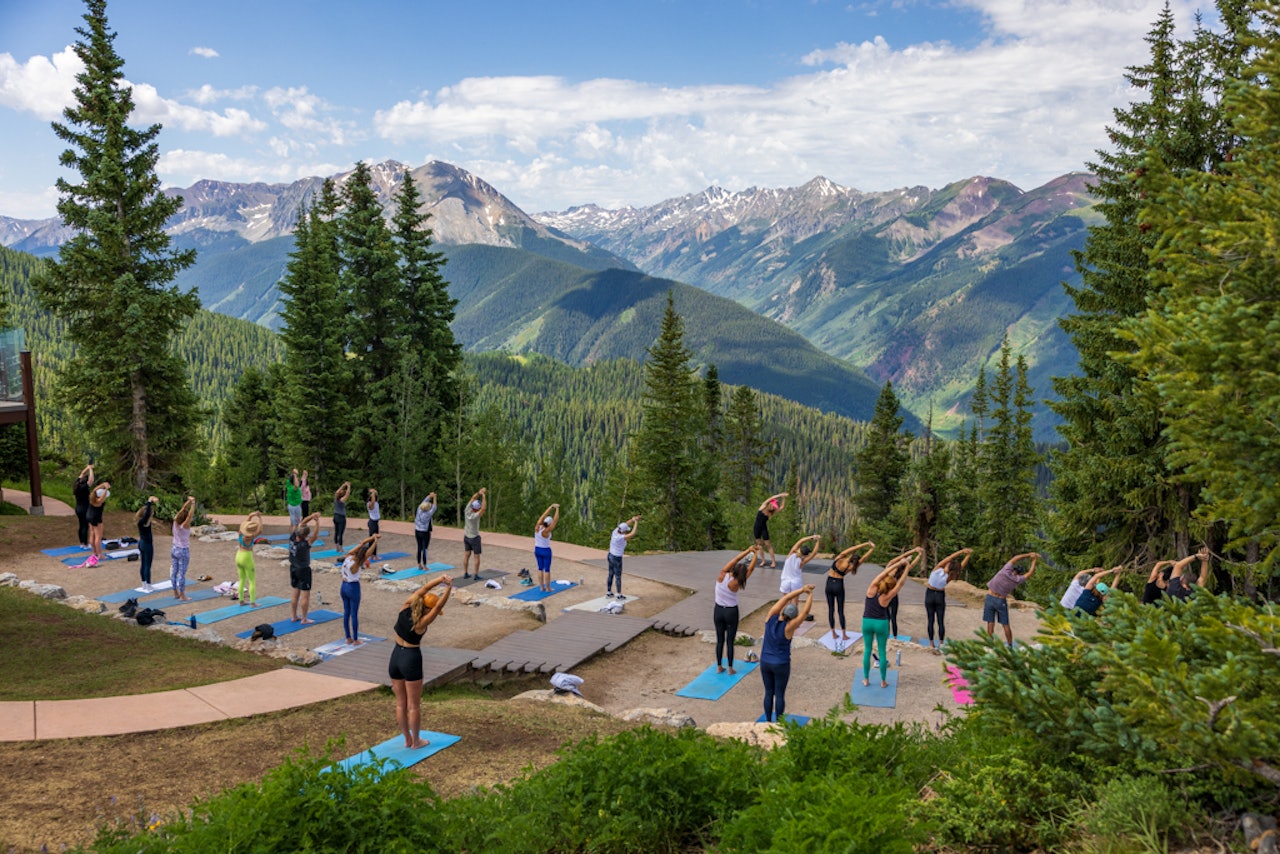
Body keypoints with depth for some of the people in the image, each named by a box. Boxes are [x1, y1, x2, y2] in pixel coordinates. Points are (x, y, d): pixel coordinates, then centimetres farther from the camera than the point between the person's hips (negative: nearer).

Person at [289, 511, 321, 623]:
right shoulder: (304, 545, -30)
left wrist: (311, 517, -13)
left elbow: (302, 523, -4)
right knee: (305, 595, 2)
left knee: (295, 594, 18)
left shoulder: (292, 538, -11)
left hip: (293, 568, 8)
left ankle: (294, 616, 27)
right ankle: (304, 619, 6)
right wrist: (317, 522, -33)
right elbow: (315, 535, -32)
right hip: (303, 570, -8)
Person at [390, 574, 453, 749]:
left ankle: (407, 739, 27)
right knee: (414, 705, 9)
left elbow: (423, 589, -7)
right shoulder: (421, 623, -20)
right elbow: (439, 605, -26)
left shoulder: (405, 608, -7)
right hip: (411, 659, -6)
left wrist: (440, 580, -14)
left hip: (395, 657, 6)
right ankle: (416, 741, 20)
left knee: (401, 703, 16)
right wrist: (449, 588, -25)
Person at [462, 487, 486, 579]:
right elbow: (484, 508, -36)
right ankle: (476, 574, 6)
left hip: (466, 536, 7)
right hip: (474, 538, -7)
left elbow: (473, 498, -3)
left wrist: (479, 492, -10)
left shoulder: (467, 511, -12)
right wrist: (483, 496, -31)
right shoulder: (475, 516, -29)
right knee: (477, 556, 4)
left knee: (466, 555, 11)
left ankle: (465, 573, 16)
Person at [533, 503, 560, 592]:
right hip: (546, 551, -6)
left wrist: (551, 507, -5)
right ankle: (548, 588, 8)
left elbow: (544, 515, -6)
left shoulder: (537, 527, -13)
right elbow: (556, 520, -25)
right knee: (547, 569, 3)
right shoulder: (546, 531, -26)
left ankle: (541, 587, 17)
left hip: (537, 550, 6)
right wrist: (557, 509, -19)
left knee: (540, 568, 13)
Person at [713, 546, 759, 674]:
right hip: (731, 612, -4)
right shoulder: (735, 583, -22)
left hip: (718, 611, 4)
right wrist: (755, 554, -4)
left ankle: (719, 667, 21)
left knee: (720, 640, 14)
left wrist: (748, 550, -1)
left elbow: (735, 559, -6)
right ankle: (730, 669, 14)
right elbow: (751, 568, -15)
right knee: (730, 641, 7)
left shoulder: (722, 576, -15)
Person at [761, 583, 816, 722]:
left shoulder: (770, 617, -14)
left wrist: (802, 590, -7)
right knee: (780, 694, 8)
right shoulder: (788, 627, -23)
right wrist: (810, 594, -7)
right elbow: (805, 611, -18)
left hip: (765, 662, 4)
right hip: (781, 665, -4)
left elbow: (785, 598, -7)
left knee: (769, 692, 15)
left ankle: (768, 721, 23)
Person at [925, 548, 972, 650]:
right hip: (940, 596, 0)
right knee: (941, 621, 7)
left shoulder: (938, 569, -23)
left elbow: (949, 557, -18)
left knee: (930, 621, 5)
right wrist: (968, 555, -18)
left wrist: (961, 551, -18)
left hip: (930, 594, 0)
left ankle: (931, 644, 7)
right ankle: (941, 644, 6)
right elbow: (962, 566, -18)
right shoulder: (949, 577, -20)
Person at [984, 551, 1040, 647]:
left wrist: (1028, 555, 8)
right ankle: (1010, 645, 20)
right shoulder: (1017, 580, -9)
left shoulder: (1006, 571, -13)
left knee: (990, 623, 3)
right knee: (1005, 624, 12)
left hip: (990, 597, 0)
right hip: (1001, 601, 0)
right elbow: (1030, 573, 5)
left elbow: (1014, 558, 1)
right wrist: (1034, 560, 15)